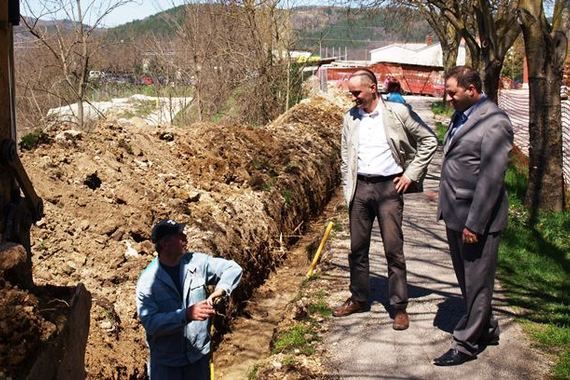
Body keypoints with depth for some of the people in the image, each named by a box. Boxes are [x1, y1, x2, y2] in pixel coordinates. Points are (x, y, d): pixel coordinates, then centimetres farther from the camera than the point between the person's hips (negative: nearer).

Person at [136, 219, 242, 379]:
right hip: (165, 362, -3)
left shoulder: (197, 262, -7)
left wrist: (219, 291, -19)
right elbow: (150, 322, -23)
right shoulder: (148, 280, -16)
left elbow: (233, 268, -1)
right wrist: (186, 315, -33)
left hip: (199, 355, 3)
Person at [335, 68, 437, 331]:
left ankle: (399, 307, 11)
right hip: (360, 187, 4)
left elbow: (429, 140, 0)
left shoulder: (398, 112, -6)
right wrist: (347, 189, 7)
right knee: (357, 248, 12)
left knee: (394, 249, -1)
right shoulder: (351, 117, 7)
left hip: (389, 187, -4)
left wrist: (411, 174, -4)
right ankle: (358, 299, 27)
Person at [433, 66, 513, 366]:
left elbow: (491, 179, -21)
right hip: (455, 214, 9)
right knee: (466, 280, 20)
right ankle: (486, 330, 38)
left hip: (477, 218, -9)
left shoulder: (494, 123, -18)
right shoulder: (461, 116, 10)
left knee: (476, 282, 6)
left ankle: (466, 344, 18)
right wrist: (447, 209, 15)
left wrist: (474, 224, -21)